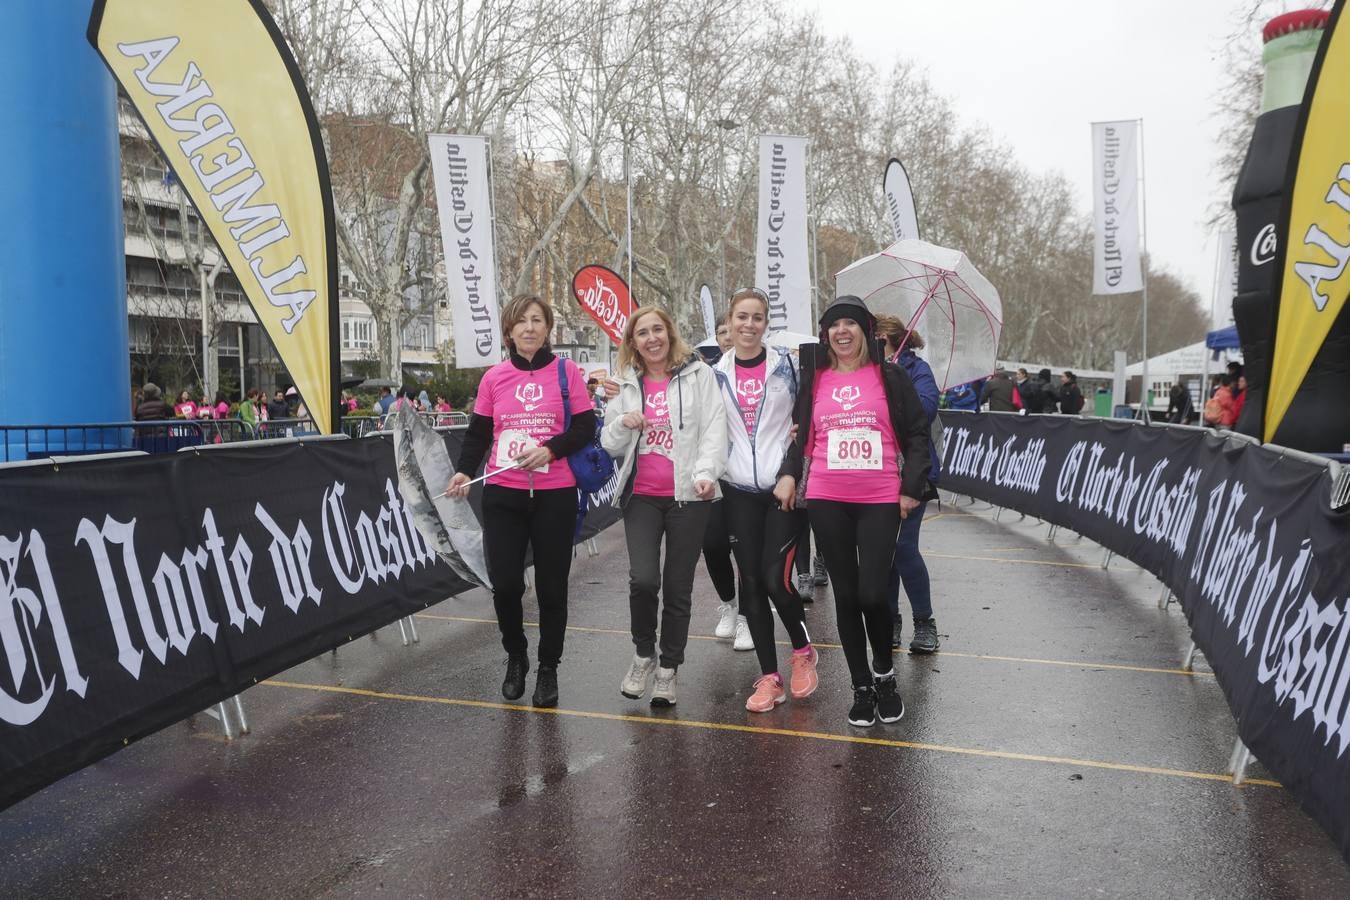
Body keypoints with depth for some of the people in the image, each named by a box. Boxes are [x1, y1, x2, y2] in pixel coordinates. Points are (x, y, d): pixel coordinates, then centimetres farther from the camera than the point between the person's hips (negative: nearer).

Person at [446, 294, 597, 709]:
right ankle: (515, 658, 26)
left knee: (551, 586, 5)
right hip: (503, 495, 2)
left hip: (555, 495, -1)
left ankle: (548, 669, 23)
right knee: (504, 583, -1)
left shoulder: (567, 371, 1)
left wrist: (550, 449, -17)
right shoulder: (494, 377, 6)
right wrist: (464, 471, -7)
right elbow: (478, 433, 9)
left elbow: (585, 426, -2)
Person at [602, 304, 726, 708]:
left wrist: (706, 472, -20)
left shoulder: (698, 374, 2)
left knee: (678, 586, 5)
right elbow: (611, 446, 14)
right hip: (641, 496, 2)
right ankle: (643, 654, 12)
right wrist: (623, 424, -8)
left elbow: (714, 428, -4)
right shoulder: (626, 384, 11)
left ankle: (668, 670, 20)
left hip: (688, 495, -1)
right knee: (643, 579, -14)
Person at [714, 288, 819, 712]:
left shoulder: (786, 364, 0)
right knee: (751, 582, 3)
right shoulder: (717, 373, 8)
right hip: (739, 490, 3)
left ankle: (803, 650, 19)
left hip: (784, 486, -3)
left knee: (776, 578, -9)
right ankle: (769, 676, 14)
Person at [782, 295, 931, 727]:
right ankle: (862, 687, 21)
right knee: (846, 595, 7)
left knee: (872, 593, -9)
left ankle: (884, 673, 19)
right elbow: (801, 435, 16)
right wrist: (790, 475, 4)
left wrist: (911, 488, -4)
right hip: (826, 501, 2)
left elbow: (917, 434, 3)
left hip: (880, 500, -2)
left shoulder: (890, 376, 3)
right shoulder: (815, 380, 9)